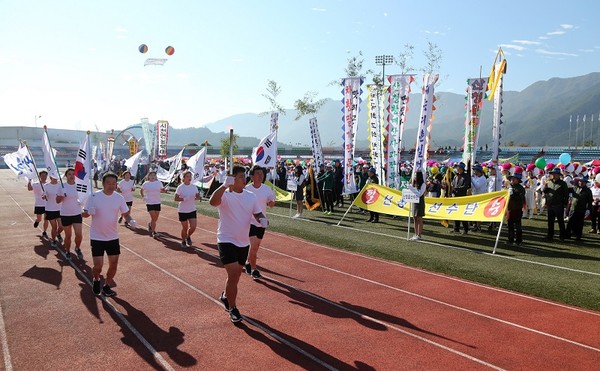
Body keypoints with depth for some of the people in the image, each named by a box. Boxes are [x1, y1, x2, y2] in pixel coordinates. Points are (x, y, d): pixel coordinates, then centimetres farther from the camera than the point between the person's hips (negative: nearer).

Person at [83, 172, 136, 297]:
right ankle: (96, 280, 29)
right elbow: (84, 214, -3)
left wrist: (130, 221, -14)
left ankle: (106, 287, 30)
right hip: (97, 238, -3)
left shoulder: (119, 198, -3)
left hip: (113, 237, 3)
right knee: (98, 266, -6)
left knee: (114, 264, 7)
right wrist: (89, 212, -27)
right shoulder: (94, 197, -12)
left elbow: (125, 214, 7)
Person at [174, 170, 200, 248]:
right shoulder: (180, 187, -10)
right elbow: (176, 198, -12)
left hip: (192, 210, 3)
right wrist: (184, 199, -26)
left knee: (193, 227, -4)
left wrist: (196, 197, -15)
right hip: (183, 211, -3)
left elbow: (198, 196, 8)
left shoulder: (194, 187, 2)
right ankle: (183, 241, 30)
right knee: (185, 228, 5)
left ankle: (188, 237, 27)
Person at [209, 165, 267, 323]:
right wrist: (225, 185, -42)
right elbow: (212, 202, -35)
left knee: (235, 275, 19)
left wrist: (263, 220, -16)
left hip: (243, 243, 6)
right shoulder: (225, 195, -14)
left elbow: (258, 214, 6)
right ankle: (232, 308, 5)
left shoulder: (251, 196, 3)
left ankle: (225, 296, 47)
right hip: (226, 241, -6)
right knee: (233, 274, -15)